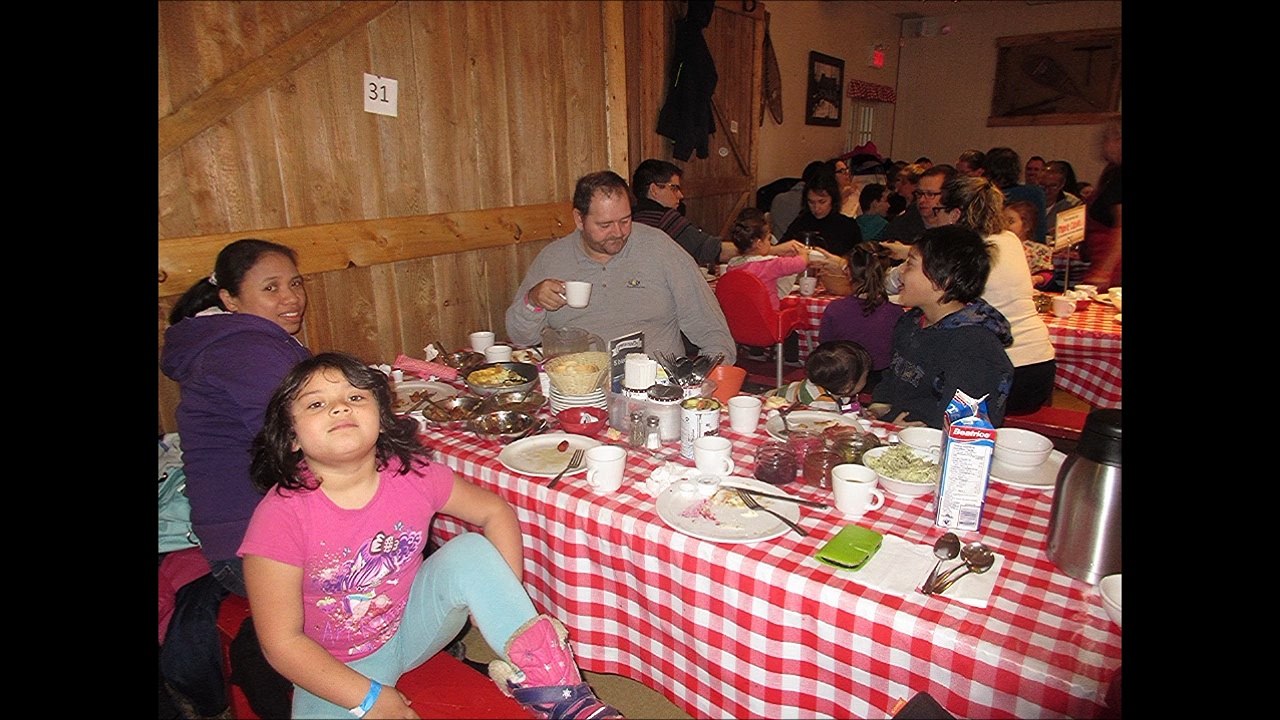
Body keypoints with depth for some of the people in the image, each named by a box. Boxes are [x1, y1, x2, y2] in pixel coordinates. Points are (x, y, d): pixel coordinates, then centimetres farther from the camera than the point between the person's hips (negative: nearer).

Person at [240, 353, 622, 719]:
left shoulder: (413, 475, -15)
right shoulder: (280, 516, -23)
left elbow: (495, 511, -2)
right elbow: (282, 642, -18)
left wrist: (509, 606, -12)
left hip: (413, 626, 2)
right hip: (336, 669, -2)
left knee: (471, 551, -21)